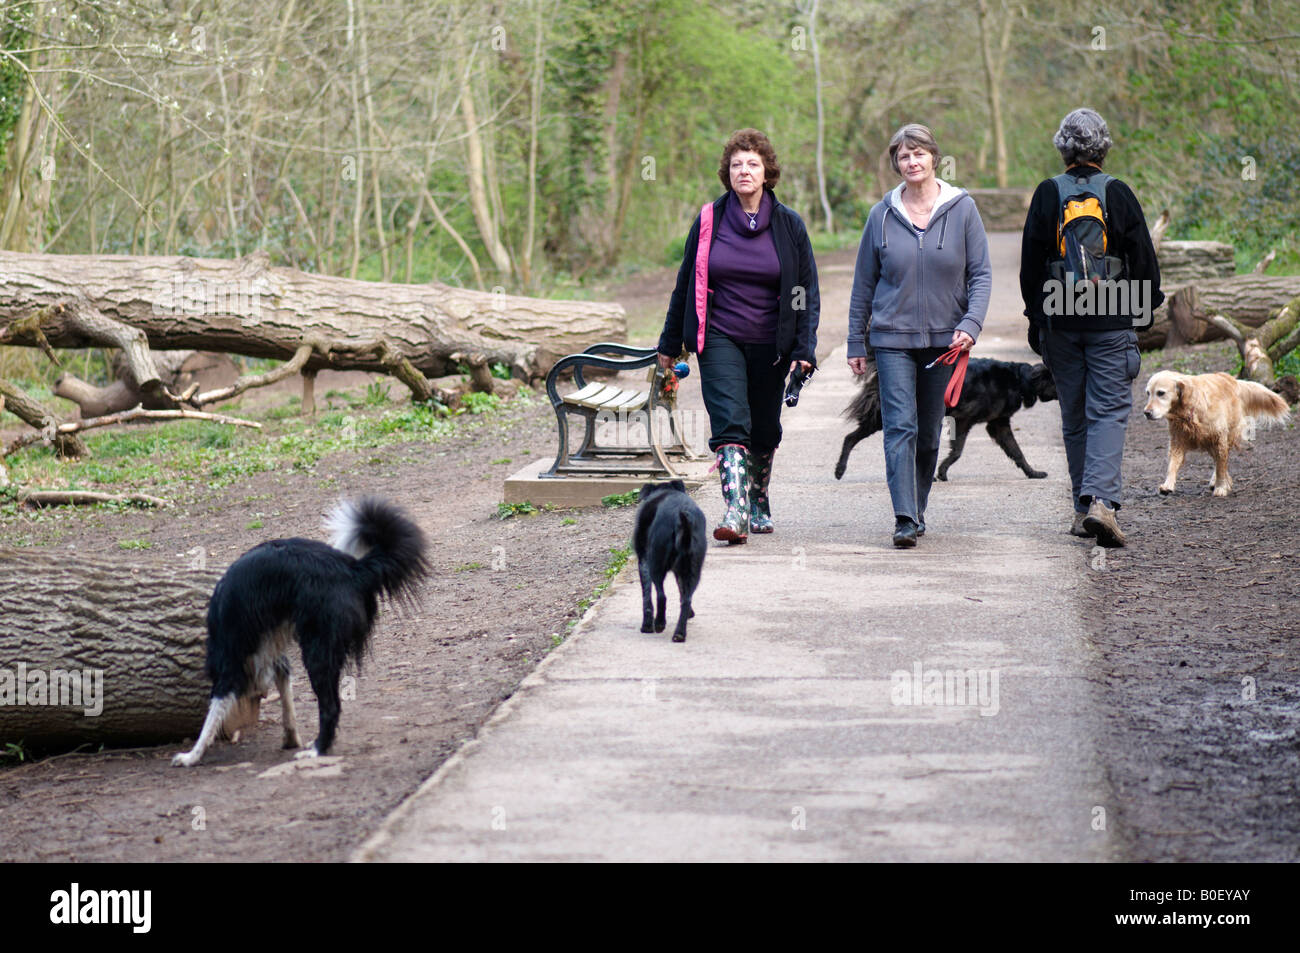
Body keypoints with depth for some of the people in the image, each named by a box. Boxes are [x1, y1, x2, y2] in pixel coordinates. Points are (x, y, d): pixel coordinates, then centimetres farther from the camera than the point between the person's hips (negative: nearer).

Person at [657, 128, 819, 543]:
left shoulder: (789, 225, 2)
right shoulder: (709, 220, 2)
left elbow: (807, 291, 4)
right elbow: (686, 283, 10)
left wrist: (805, 349, -6)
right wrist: (670, 343, 12)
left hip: (770, 344, 1)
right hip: (719, 340, -1)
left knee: (764, 430, 12)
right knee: (730, 423, -17)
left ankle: (759, 504, 34)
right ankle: (736, 511, -25)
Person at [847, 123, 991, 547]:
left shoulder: (963, 209, 0)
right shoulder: (882, 216, 2)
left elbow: (981, 273, 1)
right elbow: (863, 283, 8)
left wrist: (970, 323, -14)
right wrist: (856, 342, 8)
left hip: (944, 338, 1)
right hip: (892, 337, -1)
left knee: (929, 432, 10)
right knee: (900, 426, -12)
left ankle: (917, 512, 24)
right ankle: (905, 519, -17)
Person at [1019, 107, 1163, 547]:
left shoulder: (1047, 194, -1)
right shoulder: (1119, 194, -3)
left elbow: (1031, 261, 2)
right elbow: (1143, 256, 1)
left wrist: (1035, 317, 10)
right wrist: (1149, 302, 17)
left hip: (1060, 320, 2)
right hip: (1111, 321, -2)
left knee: (1074, 416, 11)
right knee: (1109, 412, -3)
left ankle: (1083, 506, 15)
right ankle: (1101, 499, -20)